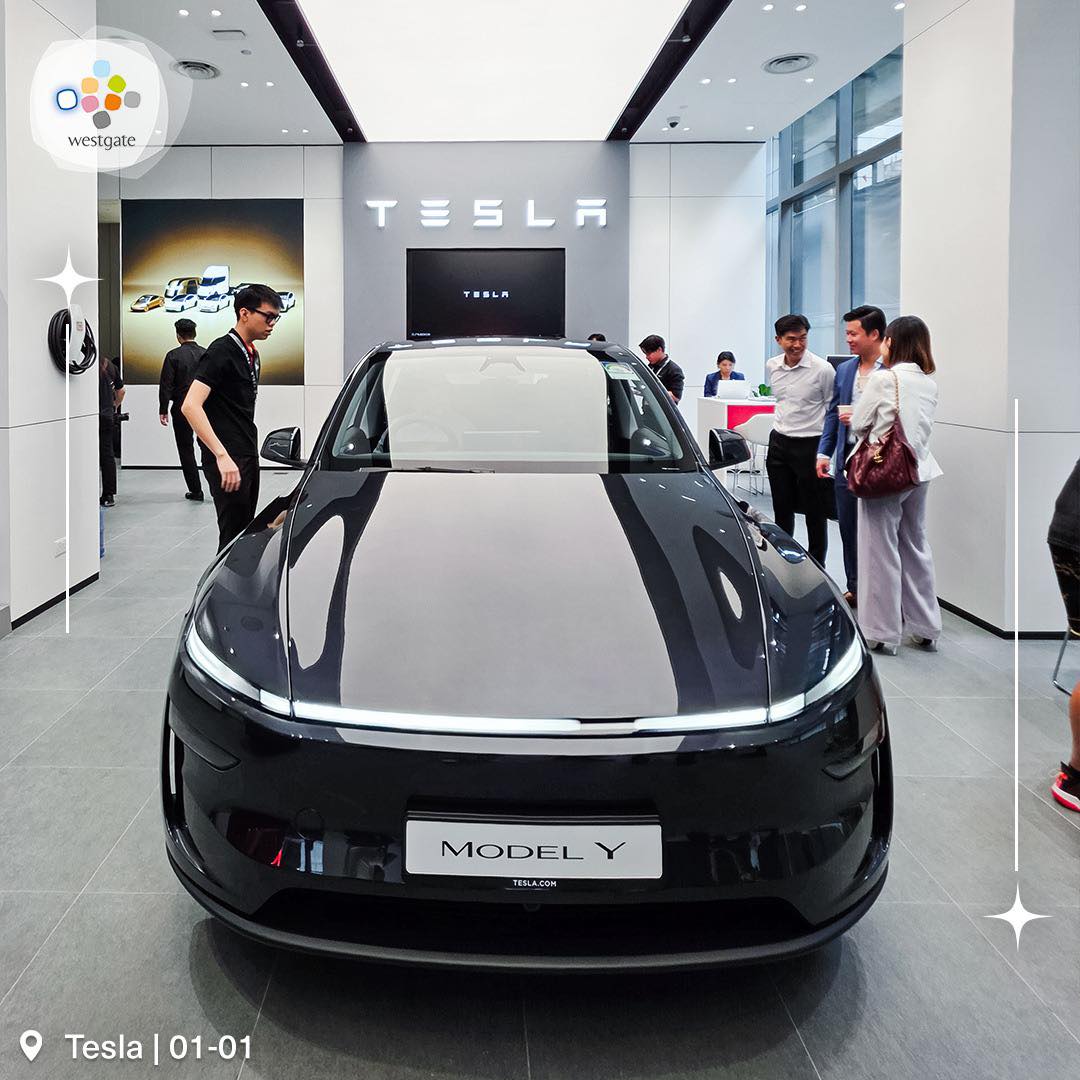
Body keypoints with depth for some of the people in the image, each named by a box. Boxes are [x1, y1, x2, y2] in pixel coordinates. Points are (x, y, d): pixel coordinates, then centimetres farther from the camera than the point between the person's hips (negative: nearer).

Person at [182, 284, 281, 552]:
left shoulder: (251, 355, 15)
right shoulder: (221, 352, -13)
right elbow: (190, 406, -24)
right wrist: (222, 456, -31)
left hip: (248, 457, 9)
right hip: (226, 460, -9)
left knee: (246, 531, 12)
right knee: (234, 536, -9)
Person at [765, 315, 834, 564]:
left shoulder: (822, 369, -13)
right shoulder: (771, 366, 4)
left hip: (810, 445, -5)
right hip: (779, 443, 5)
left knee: (815, 512, 3)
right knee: (782, 509, 14)